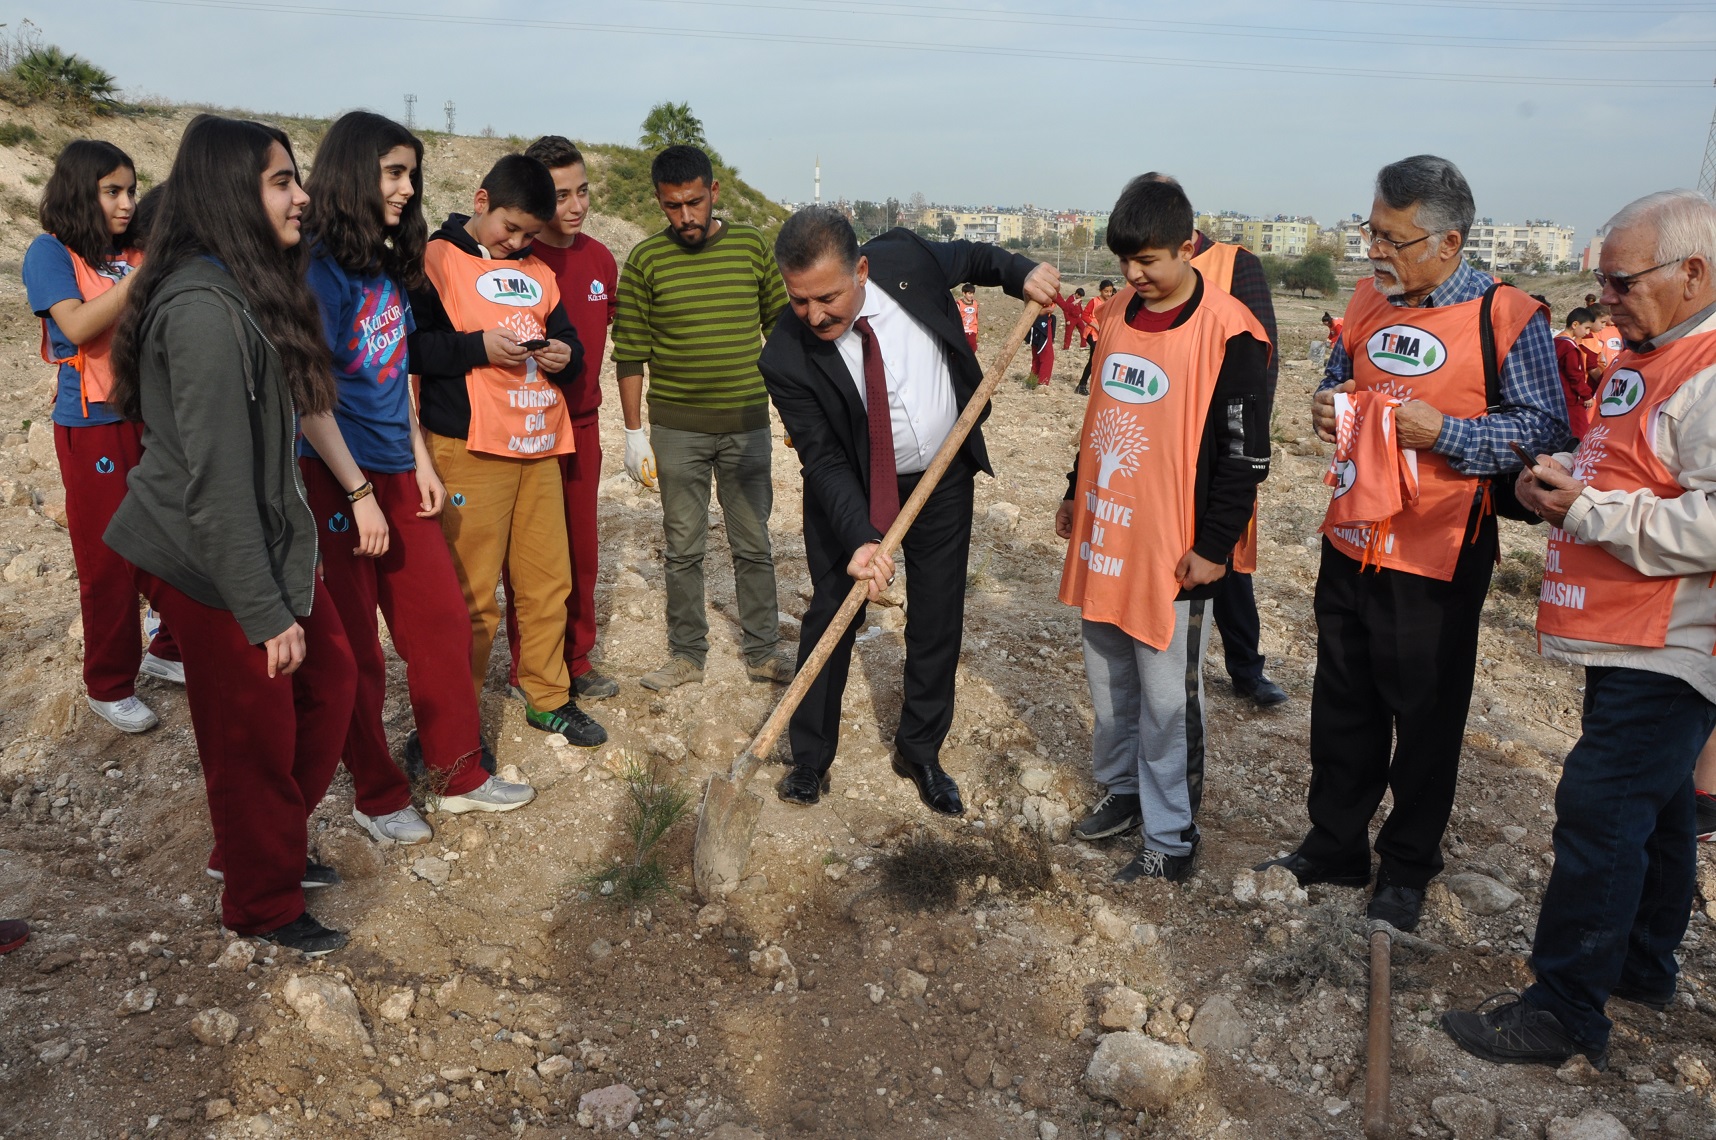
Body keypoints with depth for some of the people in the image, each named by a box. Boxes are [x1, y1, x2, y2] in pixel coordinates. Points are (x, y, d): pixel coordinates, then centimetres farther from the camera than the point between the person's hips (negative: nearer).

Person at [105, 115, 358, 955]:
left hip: (267, 543, 9)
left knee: (329, 679, 17)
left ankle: (269, 846, 36)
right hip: (212, 568, -9)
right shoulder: (206, 309, -23)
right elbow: (215, 477, -24)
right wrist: (265, 612, -21)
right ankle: (264, 905, 28)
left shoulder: (249, 290, 8)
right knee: (255, 734, 6)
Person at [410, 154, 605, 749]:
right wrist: (479, 348, -18)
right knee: (472, 596, -2)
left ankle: (549, 698, 27)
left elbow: (566, 337, 22)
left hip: (539, 447, 6)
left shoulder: (537, 272, 16)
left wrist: (566, 356, 0)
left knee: (548, 581, 12)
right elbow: (408, 347, -11)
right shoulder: (437, 260, -3)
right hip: (470, 451, -6)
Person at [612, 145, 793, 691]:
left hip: (747, 423, 1)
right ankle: (687, 655, 20)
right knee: (683, 548, 7)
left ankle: (764, 652, 20)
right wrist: (634, 431, -2)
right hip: (676, 426, -1)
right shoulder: (646, 259, -3)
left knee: (753, 545, 8)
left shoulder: (751, 245, 2)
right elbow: (631, 351, 0)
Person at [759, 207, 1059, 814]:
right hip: (850, 491, -2)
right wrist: (860, 538, -35)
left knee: (938, 621, 9)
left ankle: (920, 751, 28)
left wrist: (1022, 273, -11)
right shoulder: (787, 358, -26)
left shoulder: (906, 259, -19)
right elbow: (824, 460, -24)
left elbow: (971, 257, 5)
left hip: (943, 478, 3)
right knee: (831, 614, 3)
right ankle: (810, 758, 23)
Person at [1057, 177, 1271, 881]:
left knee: (1167, 702, 4)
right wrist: (1076, 496, 22)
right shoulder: (1119, 313, 8)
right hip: (1103, 536, 7)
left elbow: (1245, 452, -12)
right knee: (1107, 681, 18)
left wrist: (1214, 546, -12)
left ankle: (1171, 838, 19)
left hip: (1172, 551, -7)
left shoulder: (1228, 333, -13)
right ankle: (1123, 792, 38)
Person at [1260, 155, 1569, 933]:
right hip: (1351, 541, 6)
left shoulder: (1505, 316, -11)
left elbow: (1546, 427, -12)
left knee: (1426, 718, 9)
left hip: (1438, 555, -6)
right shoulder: (1368, 302, 7)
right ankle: (1334, 847, 33)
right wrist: (1325, 408, -1)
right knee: (1342, 707, 16)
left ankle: (1408, 868, 28)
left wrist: (1442, 432, -22)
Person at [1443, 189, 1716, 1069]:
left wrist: (1586, 512, -20)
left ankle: (1564, 1008, 3)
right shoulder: (1645, 357, 15)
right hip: (1627, 637, 10)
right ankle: (1643, 968, 36)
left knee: (1599, 813, -7)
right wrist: (1565, 475, 6)